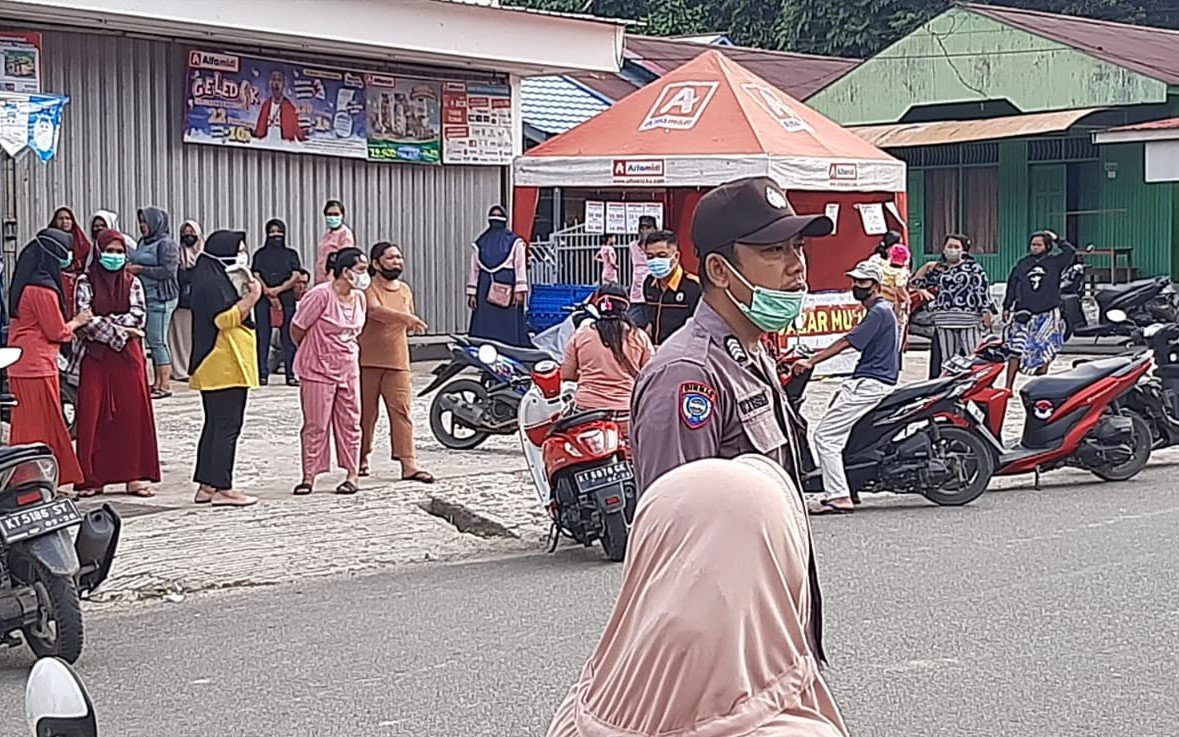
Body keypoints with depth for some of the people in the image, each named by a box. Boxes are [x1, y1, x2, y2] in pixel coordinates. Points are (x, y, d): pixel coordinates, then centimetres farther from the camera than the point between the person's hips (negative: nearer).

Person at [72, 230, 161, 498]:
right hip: (95, 358, -2)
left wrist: (104, 323, -14)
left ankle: (135, 476, 3)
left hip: (128, 356, 2)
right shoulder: (86, 282, 2)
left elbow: (138, 316, -6)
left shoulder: (132, 283, 8)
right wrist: (119, 333, -13)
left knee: (133, 414, -1)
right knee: (92, 415, -3)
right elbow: (84, 320, -9)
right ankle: (92, 478, 3)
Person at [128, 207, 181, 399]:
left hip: (160, 298, -8)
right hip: (145, 297, 8)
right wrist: (130, 267, 5)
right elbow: (136, 262, 28)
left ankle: (165, 384, -4)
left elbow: (169, 270, -17)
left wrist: (140, 269, -15)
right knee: (153, 341, 10)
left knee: (158, 340, -8)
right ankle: (157, 382, 16)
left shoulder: (166, 244, -8)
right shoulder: (143, 243, 16)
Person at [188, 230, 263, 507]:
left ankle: (206, 487, 16)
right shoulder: (213, 283, -14)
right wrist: (252, 297, -15)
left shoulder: (216, 280, 18)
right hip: (225, 367, -11)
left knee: (215, 425, 13)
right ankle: (222, 489, -7)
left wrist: (245, 296, 14)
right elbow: (226, 319, -21)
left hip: (214, 368, 11)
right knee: (227, 427, -8)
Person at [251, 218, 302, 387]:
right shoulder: (260, 254, 12)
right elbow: (256, 276, 2)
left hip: (286, 299, 0)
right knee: (263, 336, -3)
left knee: (288, 336, -4)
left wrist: (277, 290, -11)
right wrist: (269, 294, -11)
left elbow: (295, 277, 1)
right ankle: (262, 374, -1)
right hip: (263, 300, 0)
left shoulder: (291, 254, 12)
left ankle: (291, 374, -4)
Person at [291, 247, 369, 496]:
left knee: (350, 422, 7)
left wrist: (346, 352, 13)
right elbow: (297, 329, -10)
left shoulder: (359, 298, 4)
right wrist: (313, 353, 4)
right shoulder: (320, 295, -18)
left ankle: (352, 474, 13)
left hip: (348, 368, 6)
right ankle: (309, 476, 8)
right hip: (318, 370, -6)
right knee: (316, 425, 0)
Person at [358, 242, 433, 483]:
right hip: (367, 362, -4)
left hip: (397, 363, 4)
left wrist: (412, 324, 6)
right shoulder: (369, 289, -7)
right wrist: (405, 317, -42)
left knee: (402, 410, -5)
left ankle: (409, 463, -9)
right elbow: (375, 311, -30)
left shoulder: (405, 290, 14)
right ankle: (362, 458, 19)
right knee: (366, 412, 3)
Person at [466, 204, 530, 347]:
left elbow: (520, 267, -1)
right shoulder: (480, 243, 14)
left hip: (506, 289, -3)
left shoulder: (514, 242, 5)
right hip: (485, 289, 3)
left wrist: (520, 291, -10)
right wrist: (471, 293, 6)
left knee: (509, 327, -3)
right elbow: (474, 269, 13)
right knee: (484, 327, 0)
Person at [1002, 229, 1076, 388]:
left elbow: (1071, 252, -6)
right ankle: (1008, 387, -6)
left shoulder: (1055, 262, 4)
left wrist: (1057, 239, 0)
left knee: (1044, 353, 6)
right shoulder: (1022, 264, 7)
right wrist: (1006, 308, 10)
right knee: (1016, 350, -7)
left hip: (1047, 315, 0)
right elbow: (1012, 286, 12)